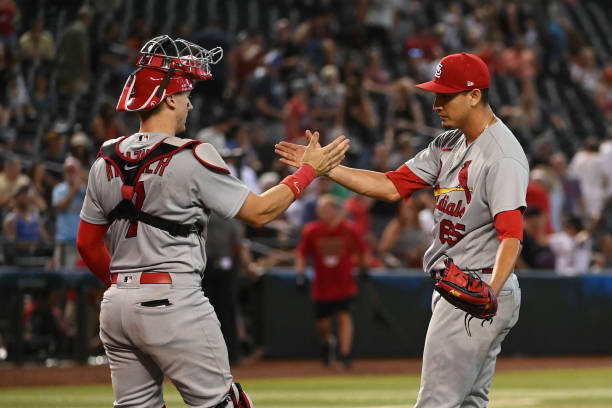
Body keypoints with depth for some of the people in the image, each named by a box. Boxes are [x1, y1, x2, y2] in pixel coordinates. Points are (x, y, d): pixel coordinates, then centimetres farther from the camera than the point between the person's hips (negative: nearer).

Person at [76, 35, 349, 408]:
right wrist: (309, 170, 6)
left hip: (117, 306, 7)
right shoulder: (192, 159, -10)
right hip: (174, 302, -7)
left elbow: (88, 244, 15)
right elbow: (260, 211, -5)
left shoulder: (106, 162, 8)